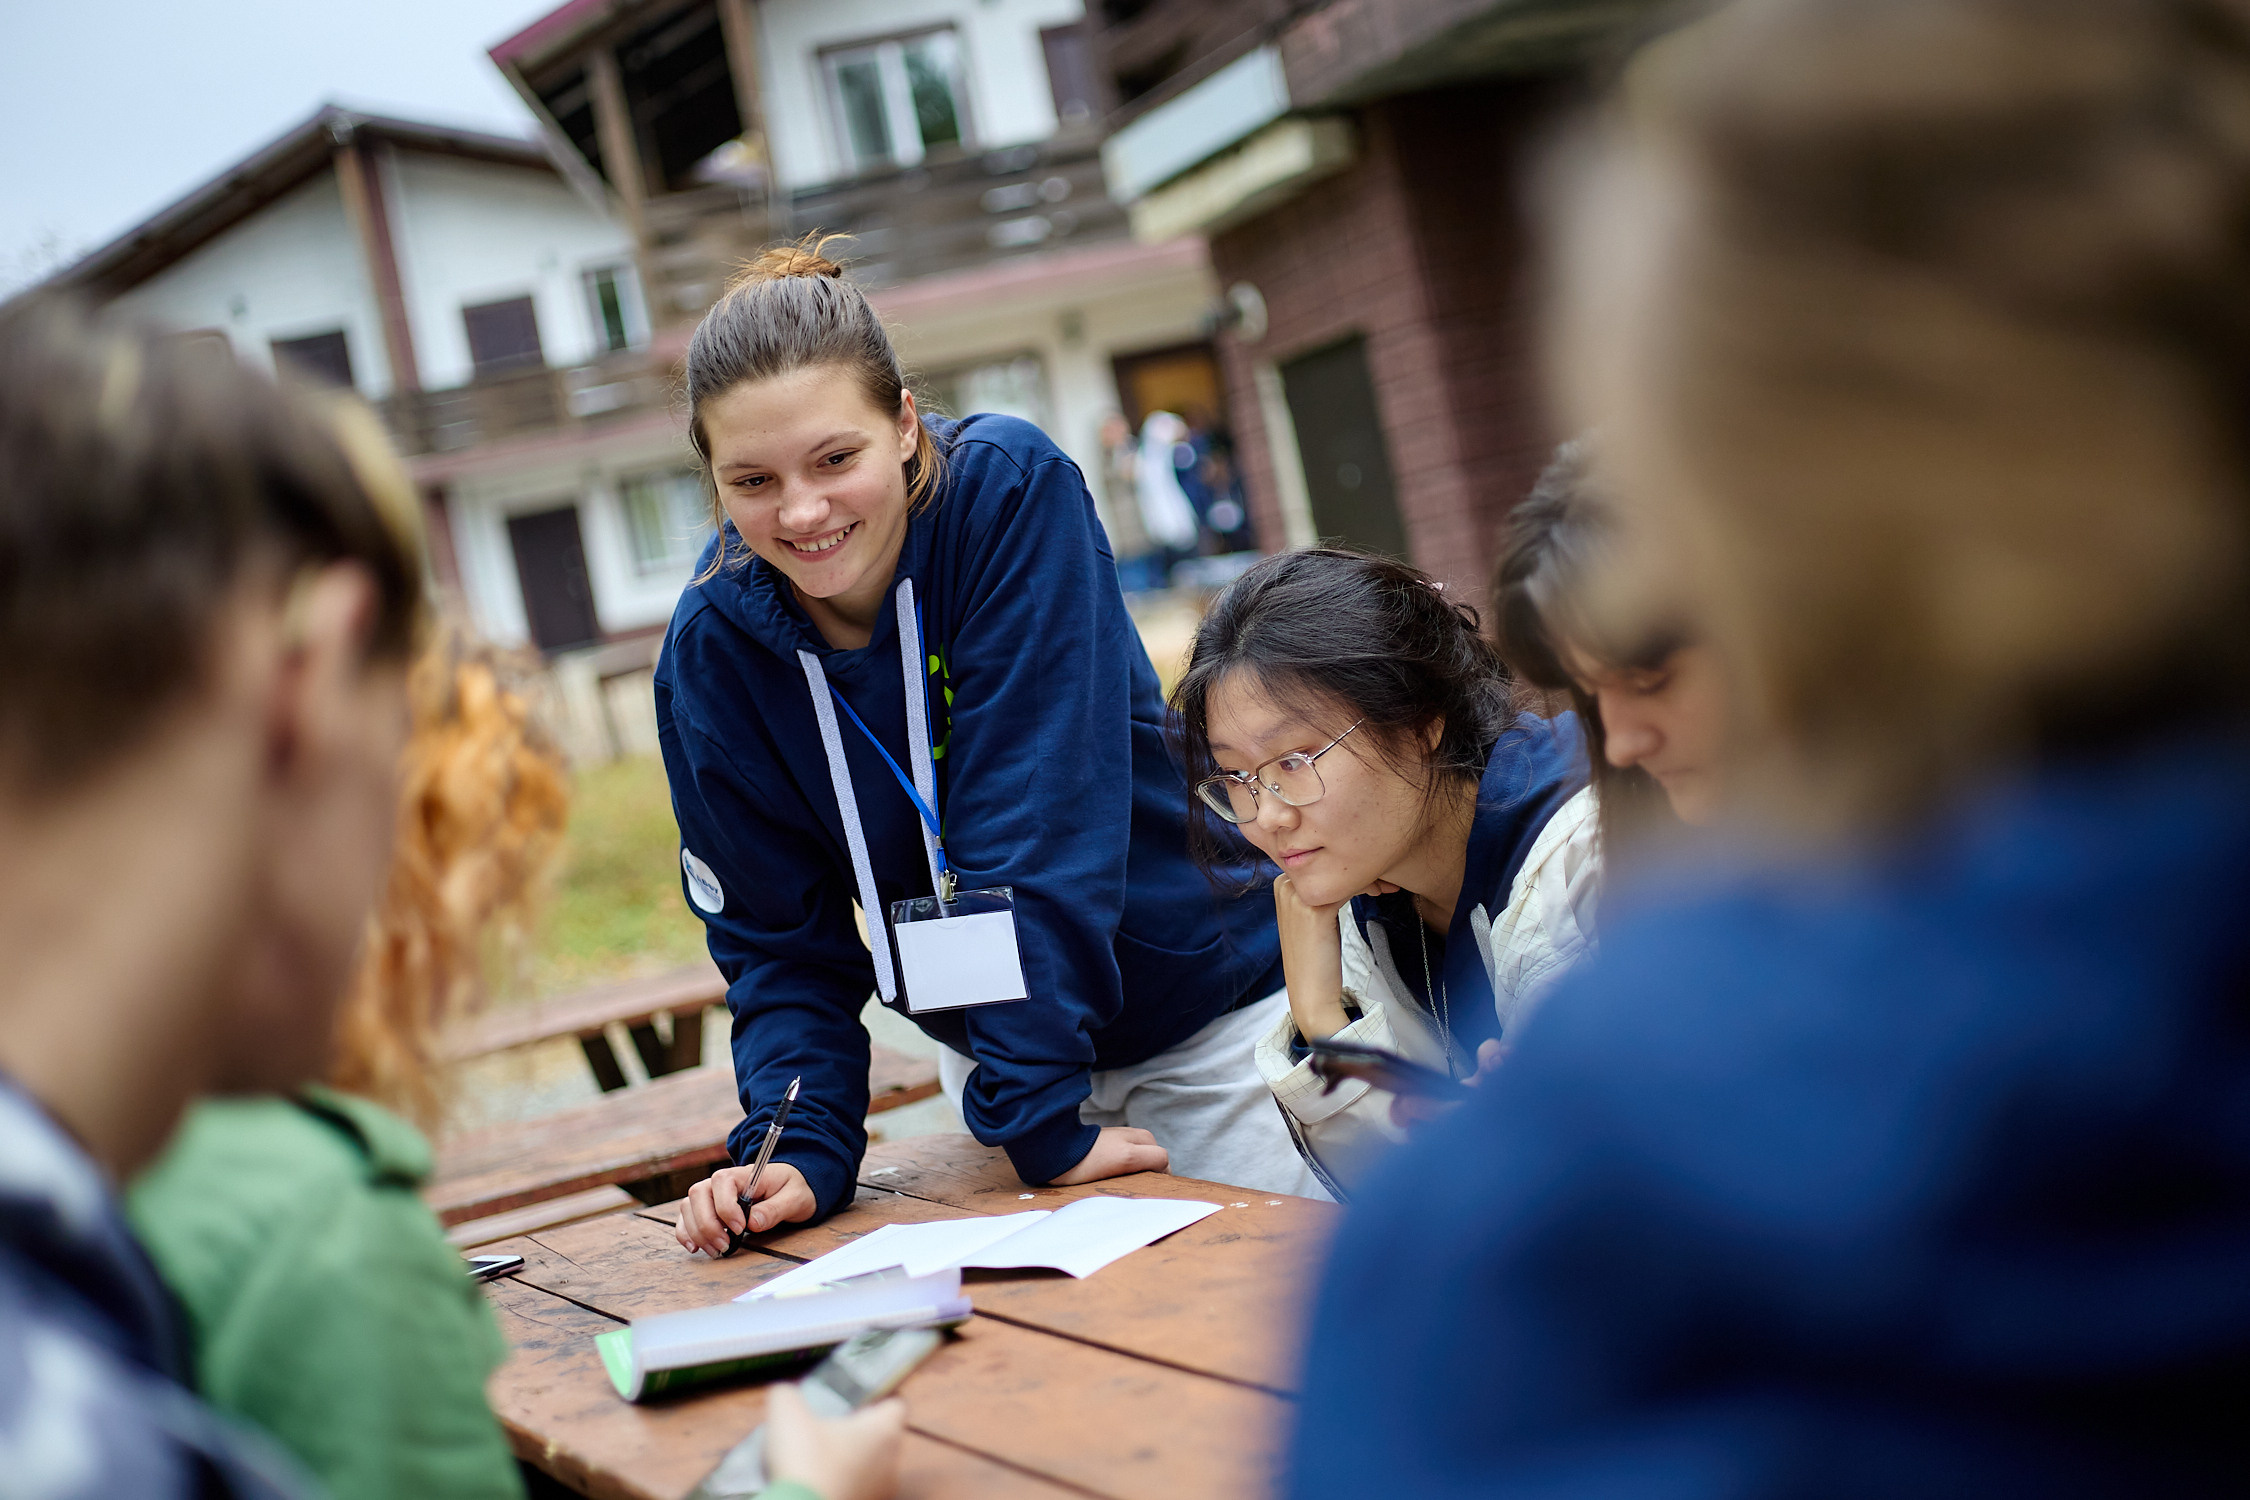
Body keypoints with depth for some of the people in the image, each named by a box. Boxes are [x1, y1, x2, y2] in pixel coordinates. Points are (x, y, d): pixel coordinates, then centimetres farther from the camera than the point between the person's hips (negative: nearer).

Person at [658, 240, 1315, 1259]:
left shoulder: (1009, 492, -24)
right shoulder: (711, 651, -13)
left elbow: (1037, 804, -29)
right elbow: (780, 942, -7)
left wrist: (1039, 1112, -30)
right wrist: (799, 1148, -21)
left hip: (1210, 1011, -3)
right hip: (1000, 1039, 3)